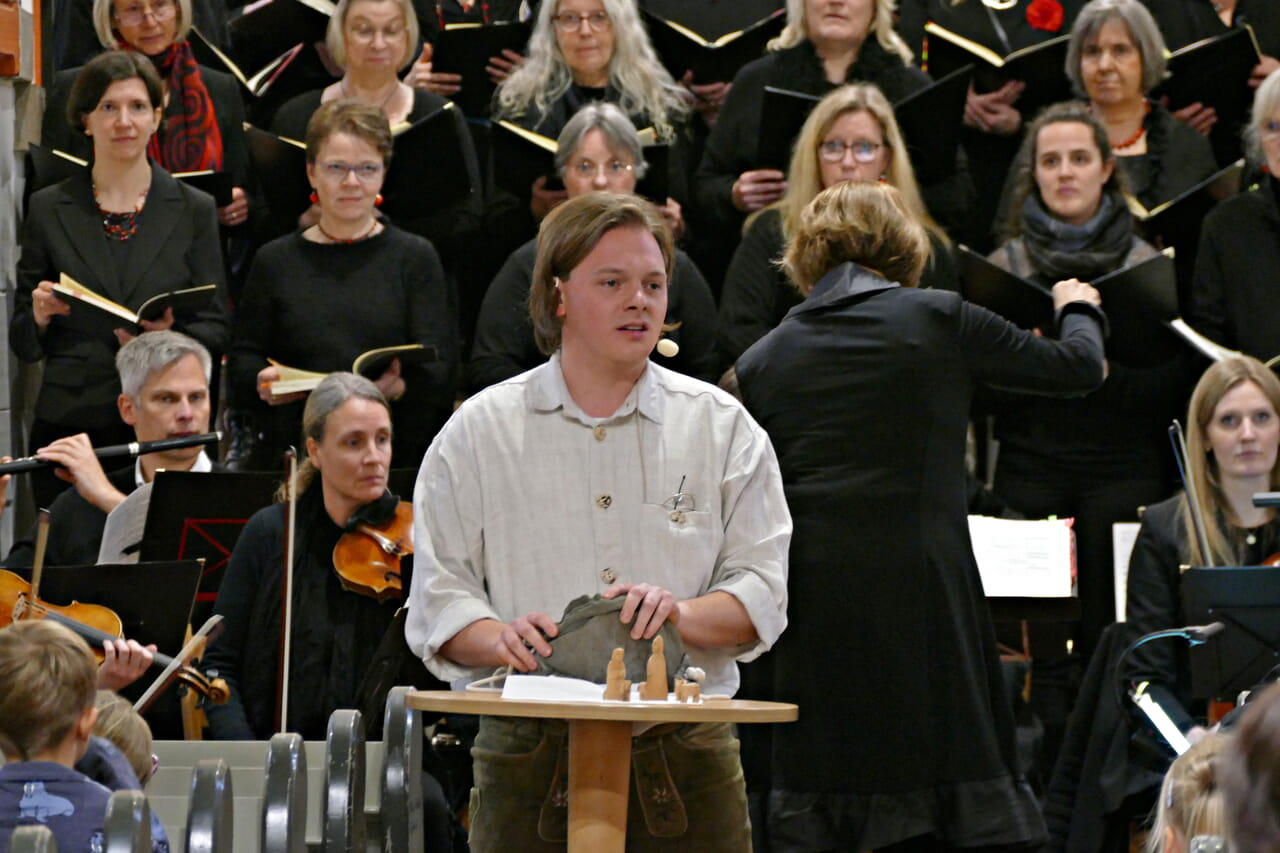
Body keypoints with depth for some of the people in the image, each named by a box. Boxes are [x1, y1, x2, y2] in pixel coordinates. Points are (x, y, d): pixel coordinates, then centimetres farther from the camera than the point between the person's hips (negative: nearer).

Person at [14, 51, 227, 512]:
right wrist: (40, 316, -11)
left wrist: (169, 340, -14)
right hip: (69, 420, 0)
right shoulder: (49, 209, 9)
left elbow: (215, 331, 6)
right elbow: (22, 343, 10)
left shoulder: (193, 210, 8)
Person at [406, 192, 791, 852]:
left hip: (687, 758, 1)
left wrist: (680, 614, -16)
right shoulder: (479, 433, 10)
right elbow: (438, 594, 5)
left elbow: (763, 591, 4)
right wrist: (501, 638, -16)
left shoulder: (721, 427, 11)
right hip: (529, 756, 0)